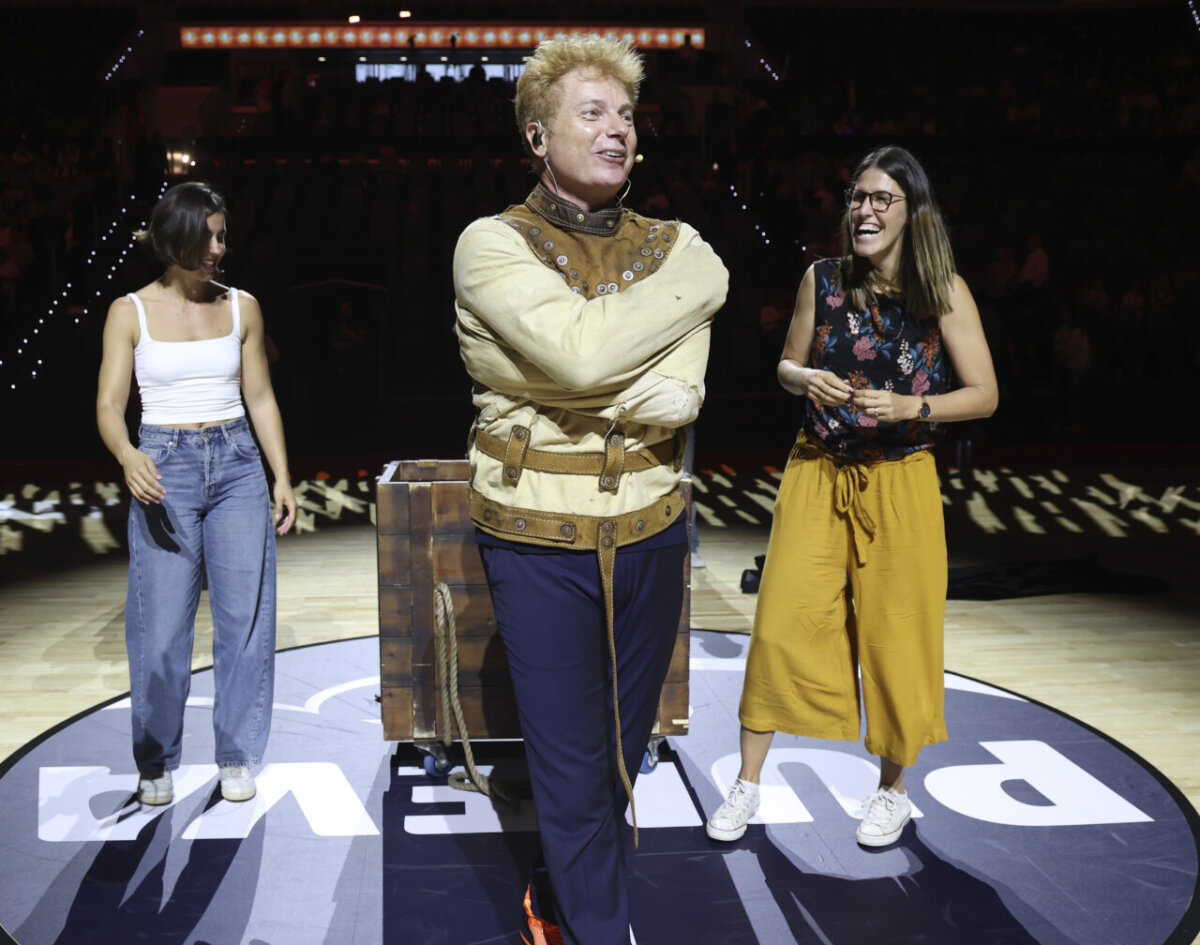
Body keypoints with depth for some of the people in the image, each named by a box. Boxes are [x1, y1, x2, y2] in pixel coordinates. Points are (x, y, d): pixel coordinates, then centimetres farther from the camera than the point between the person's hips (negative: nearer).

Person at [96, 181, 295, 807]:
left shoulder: (241, 307, 8)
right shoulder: (131, 312, 1)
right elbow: (109, 405, -4)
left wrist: (282, 477, 5)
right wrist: (128, 457, -25)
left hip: (237, 464, 2)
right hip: (165, 469, -2)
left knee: (246, 614, 1)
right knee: (161, 625, -3)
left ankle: (236, 756, 16)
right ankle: (156, 762, 16)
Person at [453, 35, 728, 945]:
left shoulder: (671, 245, 4)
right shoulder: (492, 245, -7)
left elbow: (678, 398, -12)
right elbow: (582, 350, -26)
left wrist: (529, 375, -20)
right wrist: (701, 280, -13)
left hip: (650, 533, 4)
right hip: (541, 539, -4)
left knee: (620, 751, 18)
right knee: (575, 772, 4)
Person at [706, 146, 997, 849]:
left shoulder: (945, 290, -5)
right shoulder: (822, 279, 1)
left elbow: (985, 395, -3)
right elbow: (787, 365, 13)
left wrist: (910, 407, -18)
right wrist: (807, 379, -11)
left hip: (899, 483, -2)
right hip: (817, 474, 2)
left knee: (894, 634, 7)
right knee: (780, 623, 0)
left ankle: (893, 789, 29)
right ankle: (748, 785, 16)